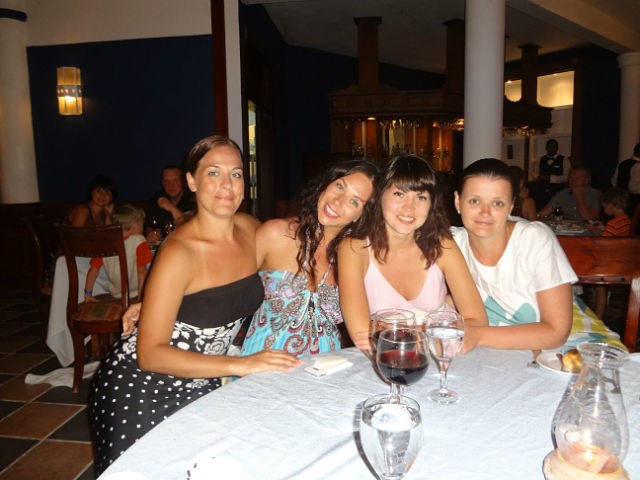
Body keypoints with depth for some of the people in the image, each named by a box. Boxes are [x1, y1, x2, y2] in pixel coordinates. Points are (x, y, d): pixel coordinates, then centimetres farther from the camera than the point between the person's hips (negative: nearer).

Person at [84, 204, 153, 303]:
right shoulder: (138, 241, -14)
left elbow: (93, 269, 0)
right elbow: (141, 270, -16)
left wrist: (88, 294, 7)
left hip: (115, 294, 5)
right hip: (135, 293, -5)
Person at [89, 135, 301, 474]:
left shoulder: (248, 228, -6)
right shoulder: (179, 252, -24)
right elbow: (150, 354, -24)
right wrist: (240, 365, -30)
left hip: (200, 386, 6)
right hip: (139, 391, -5)